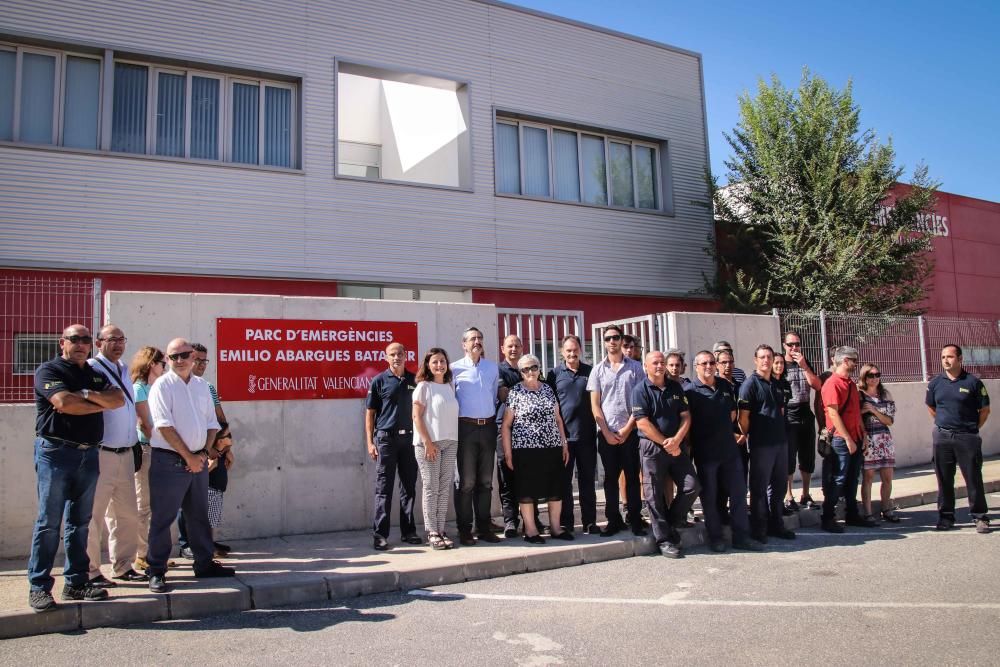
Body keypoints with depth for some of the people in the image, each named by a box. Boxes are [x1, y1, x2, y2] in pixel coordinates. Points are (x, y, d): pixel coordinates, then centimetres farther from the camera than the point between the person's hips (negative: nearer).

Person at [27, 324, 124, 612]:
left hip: (88, 454, 6)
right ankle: (39, 586, 3)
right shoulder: (48, 370, 0)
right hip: (55, 451, -6)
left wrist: (86, 394, -13)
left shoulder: (96, 375, 17)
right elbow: (64, 402, -17)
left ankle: (77, 582, 16)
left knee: (80, 522, 9)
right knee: (49, 522, -4)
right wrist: (100, 404, -4)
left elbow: (118, 399, 1)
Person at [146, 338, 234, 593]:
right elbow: (164, 426, -14)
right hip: (169, 460, -6)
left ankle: (204, 563, 25)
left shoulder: (202, 385, 11)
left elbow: (211, 423, 14)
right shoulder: (163, 385, -7)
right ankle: (156, 572, 9)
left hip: (198, 461, 6)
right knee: (162, 518, 0)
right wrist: (188, 456, -14)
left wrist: (205, 452, -1)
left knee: (199, 515, 15)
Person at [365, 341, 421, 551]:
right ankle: (380, 534, 5)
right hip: (386, 438, -3)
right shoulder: (379, 381, 0)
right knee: (384, 488, 0)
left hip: (409, 438, 3)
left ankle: (409, 531, 18)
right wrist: (370, 442, -5)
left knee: (409, 486, 9)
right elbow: (370, 413, 2)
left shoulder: (414, 380, 8)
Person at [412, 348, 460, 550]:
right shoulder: (424, 386, -3)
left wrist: (454, 439, 6)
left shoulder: (450, 386, 13)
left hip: (450, 442, 5)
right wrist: (428, 442, -14)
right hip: (429, 442, -5)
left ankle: (441, 530, 12)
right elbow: (417, 416, -8)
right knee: (431, 487, -1)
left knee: (445, 487, 6)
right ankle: (432, 533, 6)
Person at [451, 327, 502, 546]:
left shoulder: (493, 368, 11)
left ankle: (484, 528, 17)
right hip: (466, 427, -4)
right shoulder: (455, 368, -2)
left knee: (486, 481, 9)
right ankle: (464, 530, 5)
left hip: (488, 427, 4)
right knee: (466, 482, -2)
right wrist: (456, 419, 1)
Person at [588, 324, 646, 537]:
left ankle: (634, 519, 12)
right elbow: (595, 405, 4)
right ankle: (614, 520, 14)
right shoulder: (598, 370, 6)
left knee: (632, 476, 3)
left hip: (630, 431, -1)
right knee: (610, 477, 6)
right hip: (606, 433, 1)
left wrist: (627, 428, -7)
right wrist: (607, 432, -5)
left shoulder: (635, 367, 3)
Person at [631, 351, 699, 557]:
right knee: (654, 495, -1)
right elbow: (643, 423, -13)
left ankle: (671, 525, 20)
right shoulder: (640, 390, -6)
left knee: (692, 486, 1)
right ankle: (664, 540, 10)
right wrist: (666, 444, -12)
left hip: (676, 447, 5)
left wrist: (676, 440, -11)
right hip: (652, 447, -5)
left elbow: (685, 416, 5)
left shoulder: (675, 388, 10)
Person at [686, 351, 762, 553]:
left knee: (739, 493, 7)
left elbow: (732, 412, 19)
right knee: (710, 497, 5)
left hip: (730, 449, 5)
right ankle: (715, 538, 16)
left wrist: (723, 430, 10)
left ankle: (741, 536, 16)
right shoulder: (690, 391, -7)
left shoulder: (725, 385, 10)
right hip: (705, 452, -5)